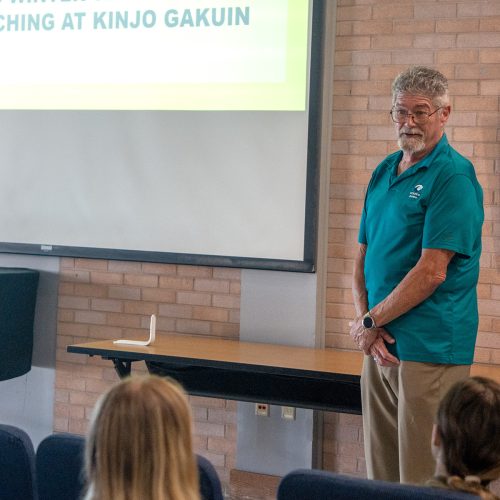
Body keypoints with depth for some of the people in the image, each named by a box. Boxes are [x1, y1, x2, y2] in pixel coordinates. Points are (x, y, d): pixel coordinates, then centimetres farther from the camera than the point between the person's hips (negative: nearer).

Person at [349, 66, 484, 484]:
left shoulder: (453, 175, -11)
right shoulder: (384, 172, 14)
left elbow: (432, 272, -17)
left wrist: (370, 322, -9)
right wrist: (366, 325, -2)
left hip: (430, 351, -8)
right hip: (379, 344, 8)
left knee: (423, 479, -1)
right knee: (381, 472, 14)